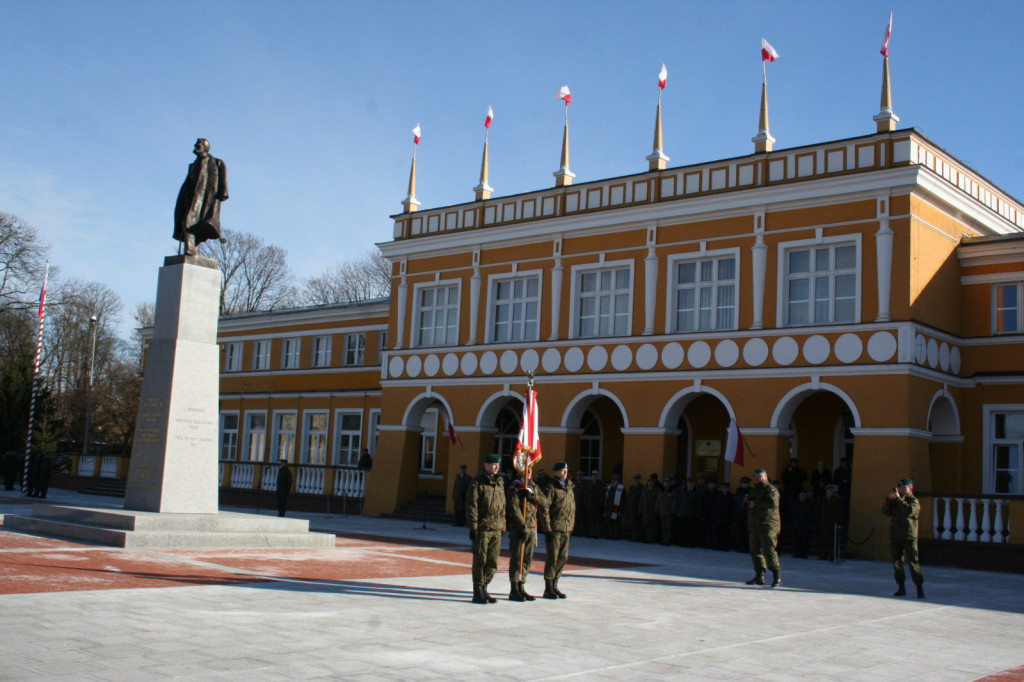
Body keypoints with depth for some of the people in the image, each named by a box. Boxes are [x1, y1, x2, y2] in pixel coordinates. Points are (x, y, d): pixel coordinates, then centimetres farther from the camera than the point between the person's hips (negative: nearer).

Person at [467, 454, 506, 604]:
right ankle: (478, 593, 5)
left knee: (493, 563, 7)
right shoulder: (477, 483, -5)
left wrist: (503, 527, 15)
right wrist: (473, 527, -13)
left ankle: (484, 588, 20)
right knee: (480, 561, -2)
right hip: (482, 528, -6)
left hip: (497, 529, 6)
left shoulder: (500, 483, 14)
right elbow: (471, 506, -8)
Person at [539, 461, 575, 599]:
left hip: (566, 529, 7)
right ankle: (548, 589, 4)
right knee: (552, 558, -4)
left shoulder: (569, 487, 15)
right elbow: (544, 508, -11)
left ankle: (554, 586, 21)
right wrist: (547, 529, -14)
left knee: (563, 558, 9)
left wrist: (571, 525, 15)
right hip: (554, 529, -7)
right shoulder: (551, 487, -7)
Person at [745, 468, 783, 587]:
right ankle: (759, 576, 17)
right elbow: (746, 504, 30)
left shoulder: (770, 489, -6)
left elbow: (772, 502, -23)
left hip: (768, 525, -9)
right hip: (754, 526, 9)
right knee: (755, 550, 9)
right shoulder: (753, 490, 22)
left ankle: (777, 576, -13)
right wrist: (747, 501, 5)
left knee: (768, 549, -17)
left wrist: (755, 504, -15)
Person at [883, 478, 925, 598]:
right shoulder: (895, 501, 15)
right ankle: (901, 588, 14)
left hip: (909, 537, -6)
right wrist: (889, 499, -9)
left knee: (913, 563, -8)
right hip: (895, 536, 6)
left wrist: (898, 498, -19)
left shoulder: (913, 501, -2)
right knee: (897, 563, 6)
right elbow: (886, 511, 4)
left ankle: (920, 589, -3)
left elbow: (909, 511, -22)